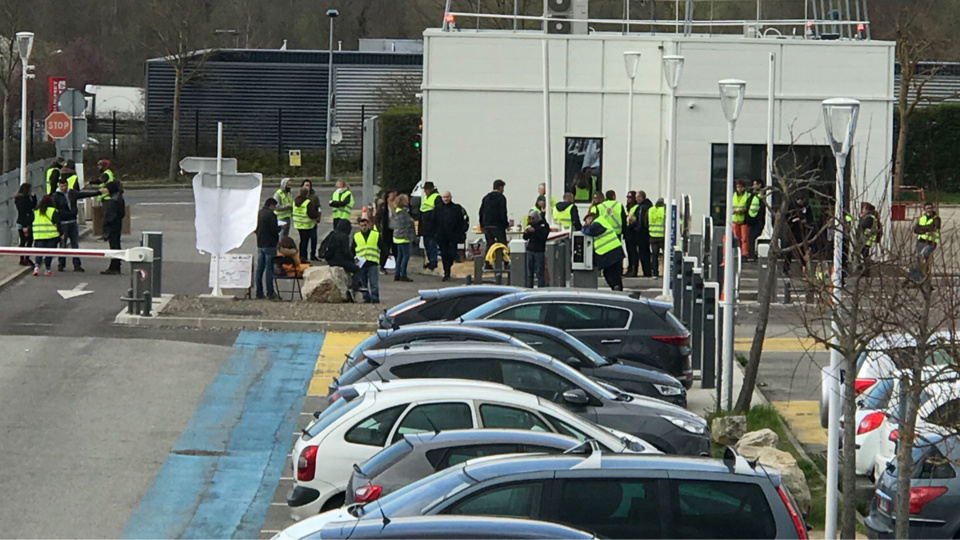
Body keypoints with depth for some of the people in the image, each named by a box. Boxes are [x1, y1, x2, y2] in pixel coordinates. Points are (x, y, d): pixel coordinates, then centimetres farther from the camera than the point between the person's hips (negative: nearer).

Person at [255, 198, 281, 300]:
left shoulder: (259, 214, 8)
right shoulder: (271, 215, -15)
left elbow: (255, 229, 13)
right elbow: (274, 230, -18)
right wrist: (280, 227, 2)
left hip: (260, 245, 7)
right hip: (269, 245, -7)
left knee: (259, 269, 9)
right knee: (269, 269, -2)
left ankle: (259, 293, 11)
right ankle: (270, 293, 0)